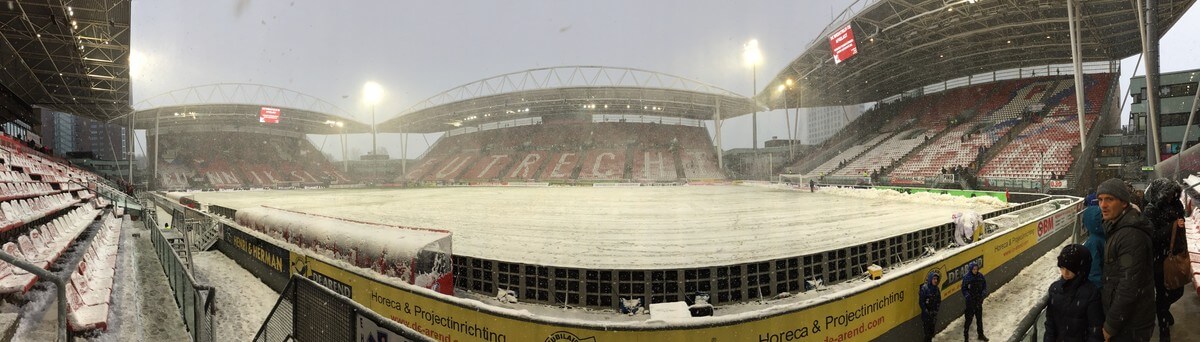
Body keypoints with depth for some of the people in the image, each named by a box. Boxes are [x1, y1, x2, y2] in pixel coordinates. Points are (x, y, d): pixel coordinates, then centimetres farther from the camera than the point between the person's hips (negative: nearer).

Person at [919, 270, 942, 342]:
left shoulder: (937, 289, 3)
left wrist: (936, 311, 0)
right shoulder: (925, 288, -15)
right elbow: (921, 302, -14)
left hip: (934, 314, 6)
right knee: (927, 331, -4)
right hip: (926, 314, -6)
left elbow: (939, 301, 11)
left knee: (932, 329, 13)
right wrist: (926, 312, -14)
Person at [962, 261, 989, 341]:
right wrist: (967, 296, -24)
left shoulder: (980, 276, -3)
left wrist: (984, 293, -11)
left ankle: (981, 335, 34)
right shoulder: (966, 277, -14)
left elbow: (985, 286, 5)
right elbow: (964, 289, -10)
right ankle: (966, 336, 11)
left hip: (979, 301, 4)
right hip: (970, 302, -4)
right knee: (969, 319, 0)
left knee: (979, 318, 18)